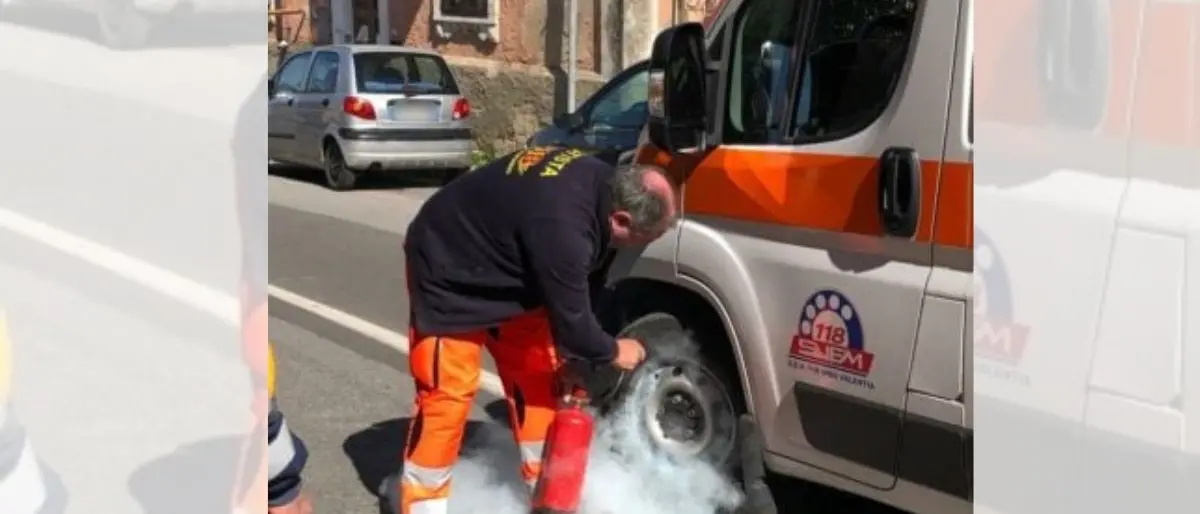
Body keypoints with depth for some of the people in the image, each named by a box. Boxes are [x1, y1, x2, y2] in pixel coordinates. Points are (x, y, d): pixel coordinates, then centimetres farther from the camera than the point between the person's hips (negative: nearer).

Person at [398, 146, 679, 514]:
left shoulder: (601, 184, -13)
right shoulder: (561, 224, -41)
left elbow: (581, 285, 0)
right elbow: (571, 319, -28)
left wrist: (570, 348, -4)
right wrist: (612, 352, -10)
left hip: (504, 270, 9)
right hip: (449, 274, -9)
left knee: (536, 373, 9)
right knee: (448, 392, -11)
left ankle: (544, 483, 21)